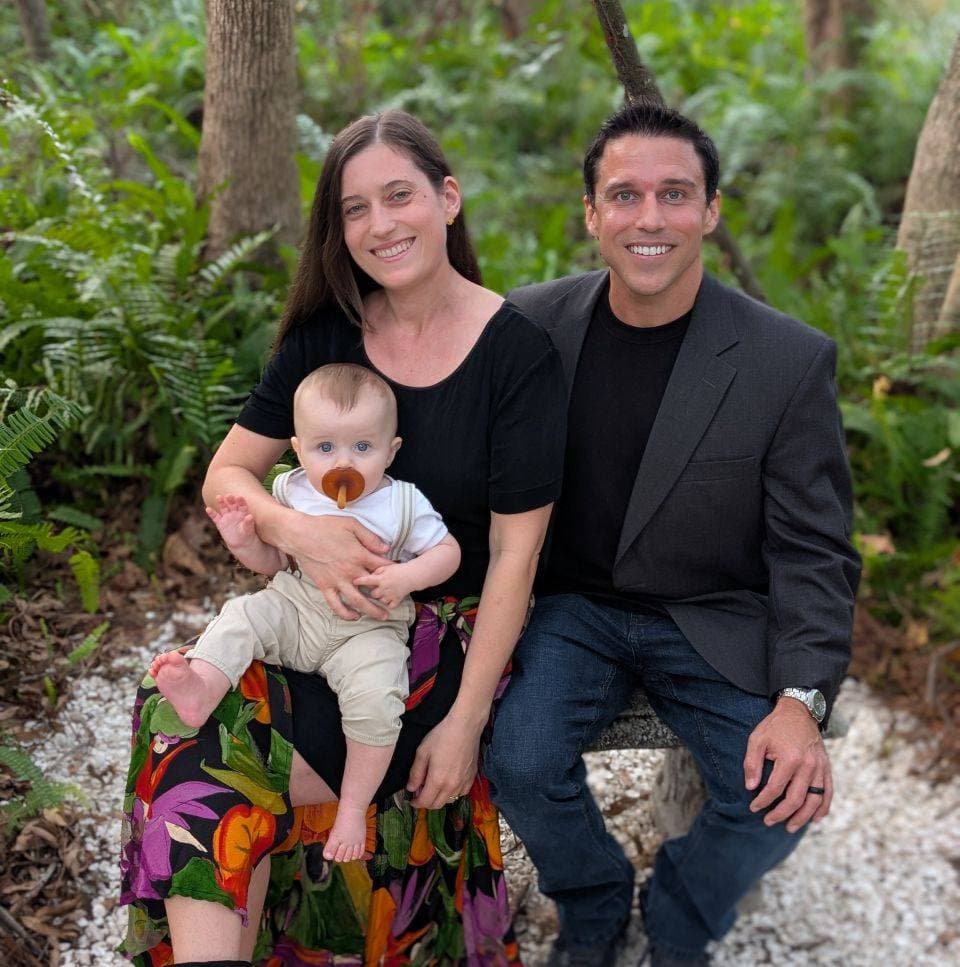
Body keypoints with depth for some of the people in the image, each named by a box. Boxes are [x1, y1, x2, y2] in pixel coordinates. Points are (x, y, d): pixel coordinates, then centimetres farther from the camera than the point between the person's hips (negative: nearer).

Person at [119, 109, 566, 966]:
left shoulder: (520, 355, -10)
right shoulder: (326, 334, 1)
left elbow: (514, 554, -11)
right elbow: (226, 474, 3)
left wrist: (465, 720, -14)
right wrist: (297, 531, -20)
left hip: (452, 632, -4)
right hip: (328, 615, 4)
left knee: (226, 783, -22)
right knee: (193, 734, -24)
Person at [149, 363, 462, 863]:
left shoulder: (403, 504, -6)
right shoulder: (290, 493, 2)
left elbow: (448, 550, 2)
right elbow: (271, 562, 12)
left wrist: (408, 577, -18)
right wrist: (243, 541, -10)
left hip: (368, 629, -3)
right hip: (295, 611, 4)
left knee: (374, 696, -28)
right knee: (242, 615, -21)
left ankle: (353, 807, -15)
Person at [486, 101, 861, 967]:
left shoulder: (790, 360, -12)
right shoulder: (535, 324, -5)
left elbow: (813, 552, -8)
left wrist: (801, 700, -21)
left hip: (715, 620, -1)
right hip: (575, 605, 1)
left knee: (778, 796, -20)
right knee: (520, 761, -23)